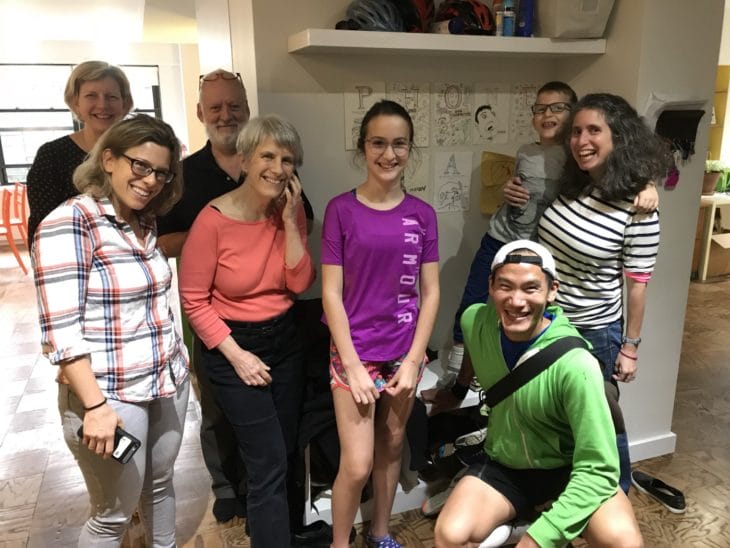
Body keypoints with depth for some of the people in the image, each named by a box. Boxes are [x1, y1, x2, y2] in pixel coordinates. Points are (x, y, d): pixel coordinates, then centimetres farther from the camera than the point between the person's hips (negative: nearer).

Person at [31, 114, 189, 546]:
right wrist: (95, 406, -22)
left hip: (169, 381, 7)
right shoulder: (68, 222, -15)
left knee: (161, 484, 22)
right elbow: (60, 331, -20)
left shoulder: (145, 222, 8)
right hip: (111, 395, -6)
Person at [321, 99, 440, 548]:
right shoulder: (342, 209, -8)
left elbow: (430, 292, 2)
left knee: (392, 446, 17)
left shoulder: (422, 215, 0)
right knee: (357, 464, -2)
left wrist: (413, 360, -4)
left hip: (404, 352, 3)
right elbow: (331, 293, -9)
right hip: (355, 353, -3)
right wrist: (353, 365, -12)